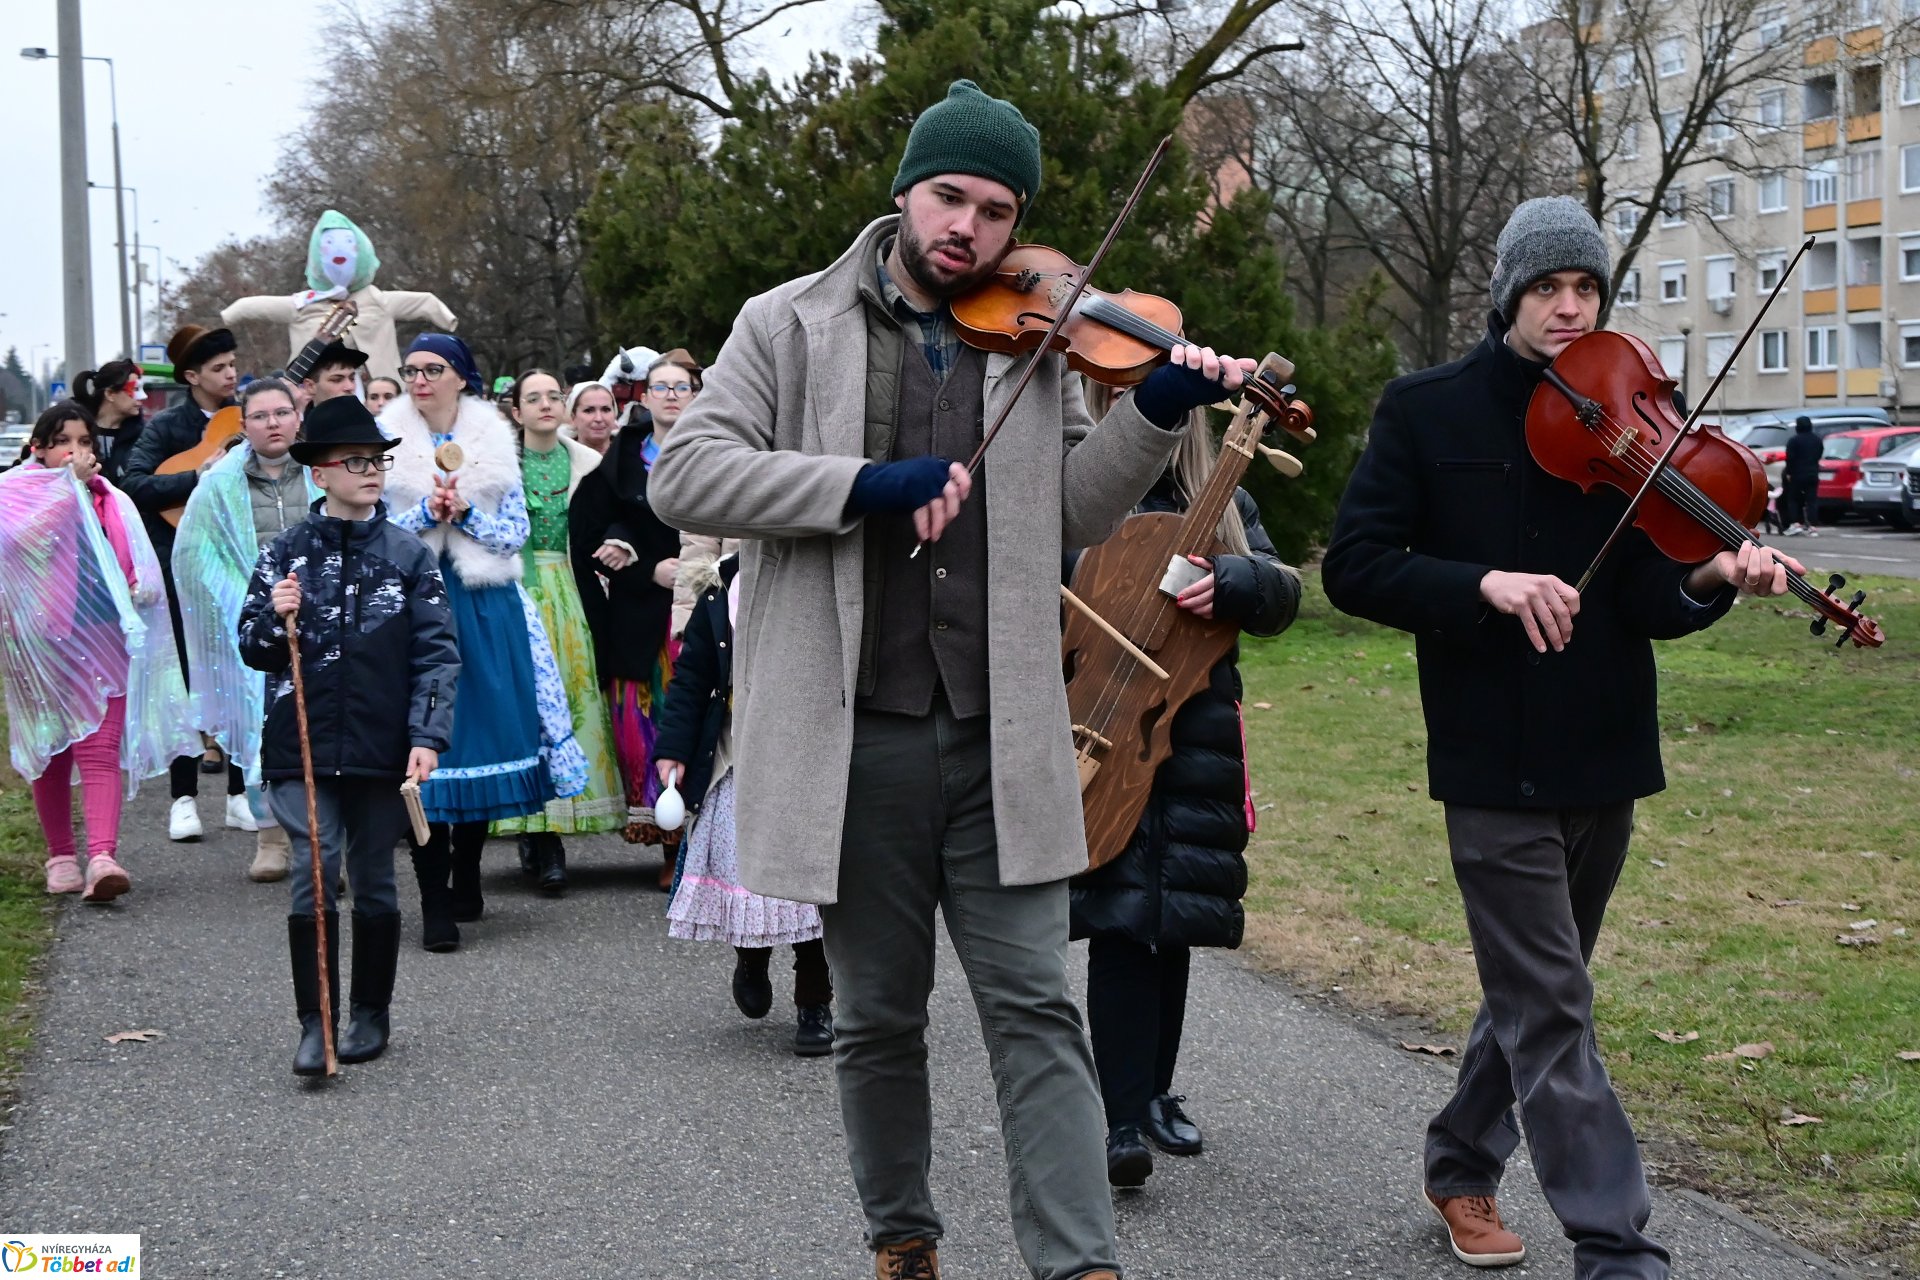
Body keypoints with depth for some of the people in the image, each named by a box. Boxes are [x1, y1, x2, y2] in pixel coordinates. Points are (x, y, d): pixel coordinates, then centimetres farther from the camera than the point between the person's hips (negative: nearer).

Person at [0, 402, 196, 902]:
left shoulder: (113, 503, 9)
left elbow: (141, 564, 16)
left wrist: (142, 586, -7)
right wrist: (71, 483, -22)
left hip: (104, 638, 1)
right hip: (45, 640, -1)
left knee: (100, 750, -10)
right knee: (51, 752, 10)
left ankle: (102, 859, -21)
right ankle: (61, 856, 23)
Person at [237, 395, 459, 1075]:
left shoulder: (408, 554, 2)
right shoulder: (286, 552, 4)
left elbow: (437, 653, -1)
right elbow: (254, 651, 8)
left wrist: (427, 737, -10)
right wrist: (276, 617, -13)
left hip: (382, 747, 0)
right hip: (302, 745, 0)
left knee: (373, 880, 10)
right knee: (314, 874, -9)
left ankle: (371, 1014, 23)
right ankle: (315, 1024, -5)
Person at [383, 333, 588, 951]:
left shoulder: (494, 442, 9)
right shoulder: (389, 442, 5)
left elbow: (516, 529, 4)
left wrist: (464, 512, -12)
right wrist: (427, 512, -13)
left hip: (487, 608, 2)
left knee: (487, 726, 3)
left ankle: (466, 876, 21)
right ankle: (435, 902, -3)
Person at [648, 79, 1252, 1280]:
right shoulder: (794, 326, 3)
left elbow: (1071, 513, 8)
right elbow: (685, 474, -8)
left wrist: (1155, 413, -9)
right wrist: (865, 485, -19)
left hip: (999, 741, 1)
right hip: (856, 739, -1)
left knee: (1036, 1008, -2)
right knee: (879, 1018, 12)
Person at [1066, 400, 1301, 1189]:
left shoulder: (1223, 503, 13)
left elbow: (1284, 596, 3)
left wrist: (1229, 583, -18)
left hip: (1196, 743, 4)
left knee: (1176, 922, 12)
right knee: (1120, 922, -11)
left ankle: (1155, 1094, 27)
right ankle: (1124, 1121, -10)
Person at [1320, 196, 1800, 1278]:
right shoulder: (1427, 411, -3)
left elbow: (1648, 604, -3)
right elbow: (1355, 569, -8)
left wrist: (1709, 580, -25)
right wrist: (1486, 585, -23)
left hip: (1604, 755, 4)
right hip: (1495, 761, -4)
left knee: (1535, 991, 17)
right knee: (1553, 1012, -5)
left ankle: (1463, 1166, 36)